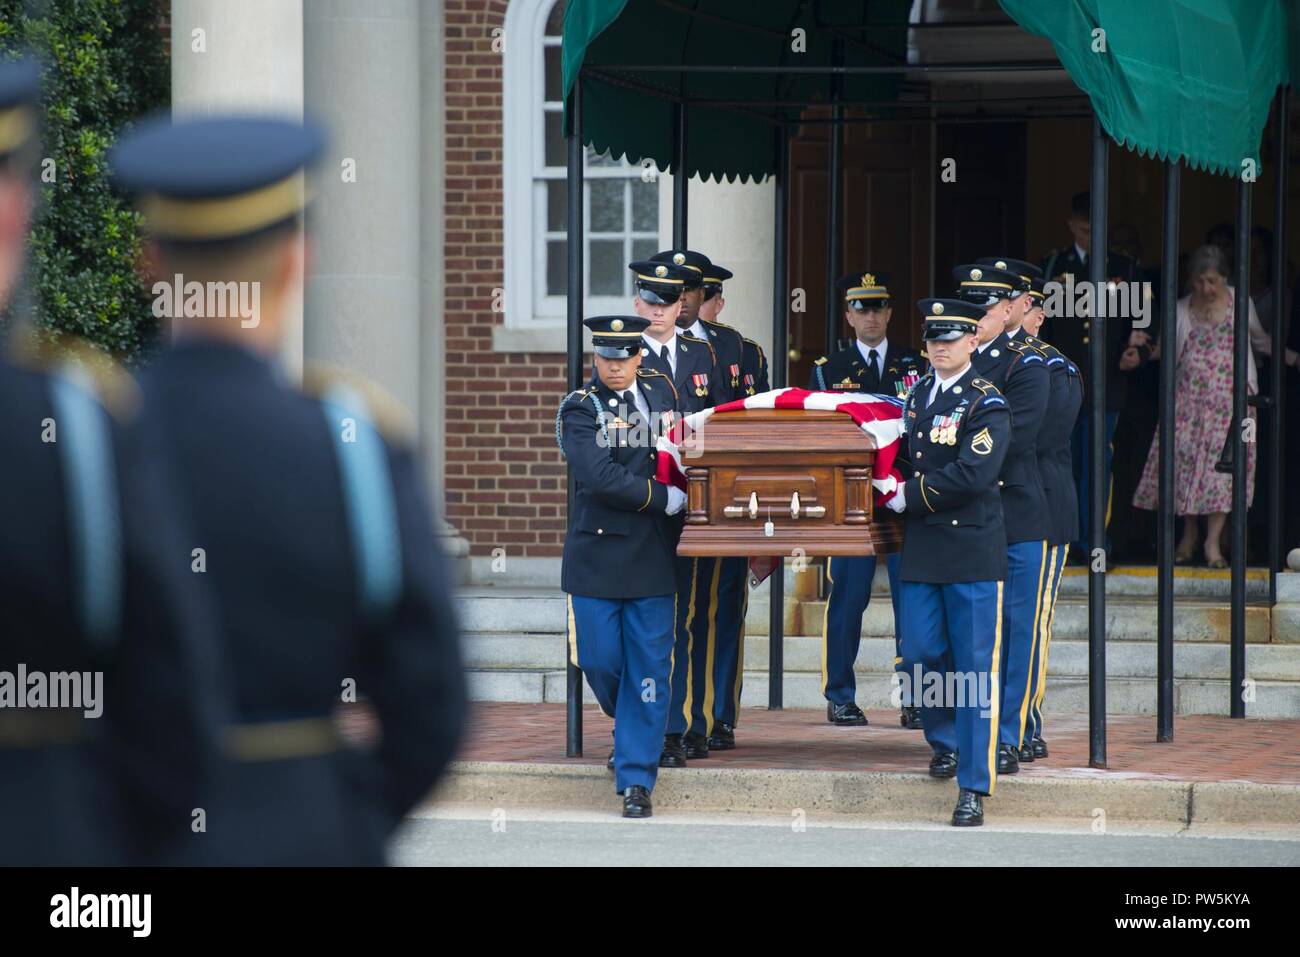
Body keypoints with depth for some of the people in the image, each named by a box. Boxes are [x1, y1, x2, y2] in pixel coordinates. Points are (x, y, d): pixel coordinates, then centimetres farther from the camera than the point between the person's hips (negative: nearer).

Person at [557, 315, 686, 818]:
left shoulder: (663, 390, 8)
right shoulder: (580, 408, -6)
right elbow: (600, 477, -18)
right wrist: (667, 499, -16)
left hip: (653, 555, 2)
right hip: (598, 553, -2)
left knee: (649, 671, -1)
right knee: (600, 661, 2)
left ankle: (636, 779, 4)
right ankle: (631, 727, 34)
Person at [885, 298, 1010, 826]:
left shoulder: (986, 403, -8)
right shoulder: (917, 394, 12)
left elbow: (972, 475, -19)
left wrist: (910, 498, -12)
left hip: (973, 550, -6)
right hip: (921, 549, 6)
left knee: (975, 667, -4)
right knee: (922, 654, 6)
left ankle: (973, 787, -4)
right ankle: (946, 742, 32)